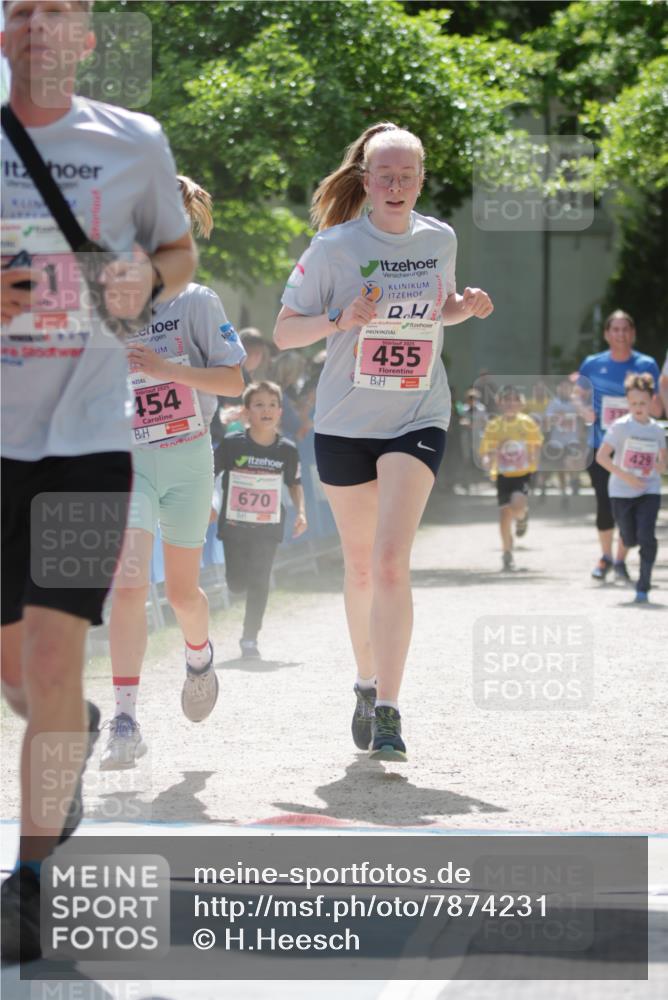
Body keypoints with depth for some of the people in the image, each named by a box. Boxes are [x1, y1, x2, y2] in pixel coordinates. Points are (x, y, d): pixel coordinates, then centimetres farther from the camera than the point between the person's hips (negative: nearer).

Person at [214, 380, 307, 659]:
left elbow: (294, 483, 13)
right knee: (237, 583, 2)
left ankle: (250, 639, 5)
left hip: (268, 527, 1)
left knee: (259, 582, -5)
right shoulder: (232, 445, -8)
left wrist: (301, 512, 2)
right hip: (234, 523, -1)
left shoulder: (287, 450, -2)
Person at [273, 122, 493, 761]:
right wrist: (340, 319, -22)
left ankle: (387, 711, -18)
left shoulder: (440, 240, 3)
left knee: (391, 562, -17)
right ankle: (367, 682, 35)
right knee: (360, 565, 12)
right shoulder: (335, 246, -6)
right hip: (345, 421, 0)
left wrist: (467, 308, 0)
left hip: (418, 420, 0)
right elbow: (283, 332, -4)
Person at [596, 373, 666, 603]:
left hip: (649, 491, 1)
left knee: (646, 536, -16)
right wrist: (626, 476, -20)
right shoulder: (620, 426, -9)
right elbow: (601, 457, -14)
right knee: (629, 539, 7)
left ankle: (643, 587, -7)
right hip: (622, 492, -1)